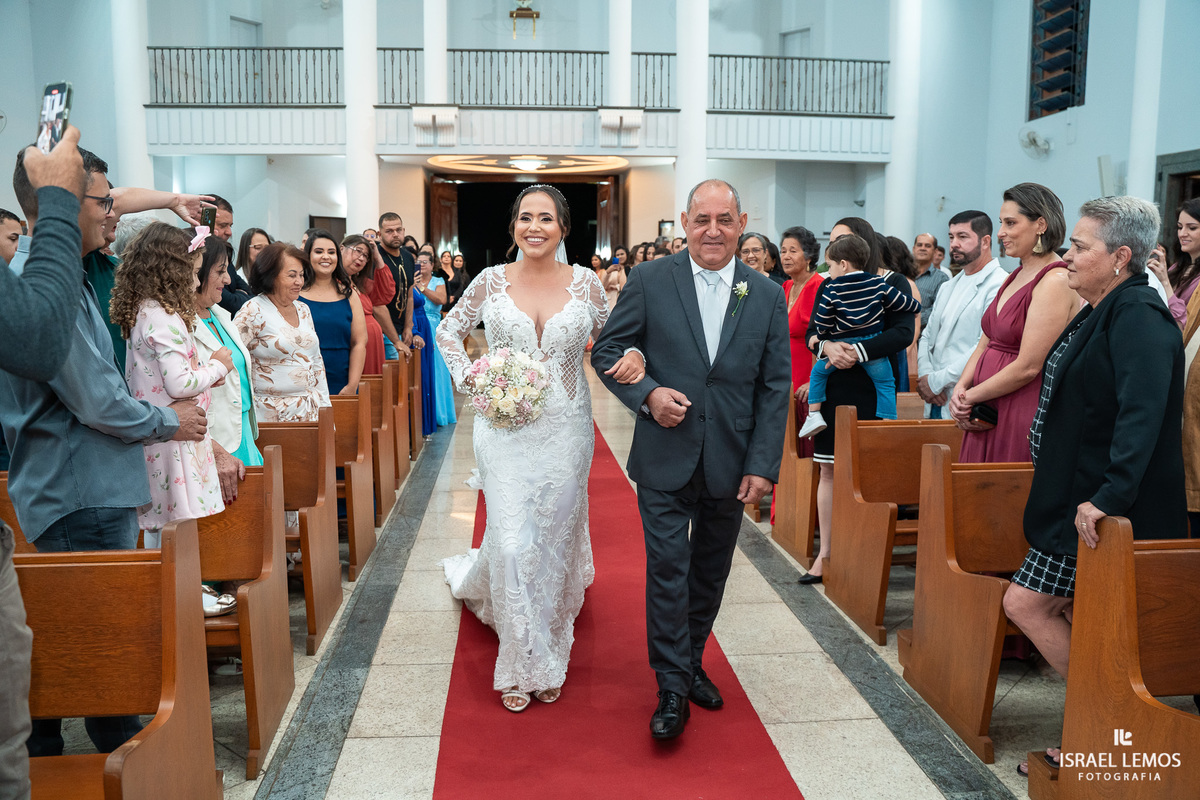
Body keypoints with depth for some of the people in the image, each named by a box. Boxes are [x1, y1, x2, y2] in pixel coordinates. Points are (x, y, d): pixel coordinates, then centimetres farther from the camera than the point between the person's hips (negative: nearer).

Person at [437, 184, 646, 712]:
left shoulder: (585, 283, 0)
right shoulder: (491, 281, -1)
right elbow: (448, 329, 12)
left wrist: (634, 357, -12)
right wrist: (466, 375, -2)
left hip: (565, 431, 1)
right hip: (505, 429, -1)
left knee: (554, 540, 11)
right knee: (514, 543, -6)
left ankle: (548, 653, 35)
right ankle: (524, 663, 14)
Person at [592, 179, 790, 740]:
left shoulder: (767, 295, 1)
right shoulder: (650, 281, -4)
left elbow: (774, 388, 1)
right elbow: (607, 351, 0)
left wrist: (763, 464, -5)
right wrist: (647, 394, -18)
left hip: (732, 462, 3)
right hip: (665, 459, -2)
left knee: (711, 572, 16)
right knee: (667, 571, -2)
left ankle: (692, 662, 37)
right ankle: (672, 689, 12)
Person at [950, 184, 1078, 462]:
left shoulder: (1056, 281, -14)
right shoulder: (1014, 277, 14)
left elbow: (1028, 367, -19)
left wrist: (970, 397, -9)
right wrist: (960, 389, -3)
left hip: (1023, 415, -8)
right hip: (989, 415, 8)